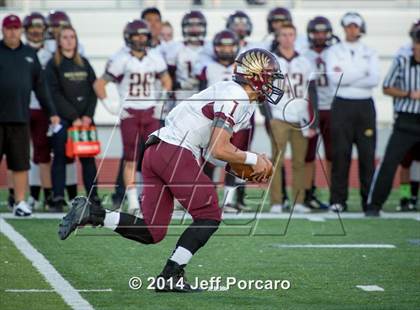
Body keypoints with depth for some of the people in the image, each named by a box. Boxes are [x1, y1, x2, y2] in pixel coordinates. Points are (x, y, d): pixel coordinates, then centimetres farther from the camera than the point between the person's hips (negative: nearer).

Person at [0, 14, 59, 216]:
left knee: (21, 163, 4)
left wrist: (51, 112, 14)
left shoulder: (29, 54, 13)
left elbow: (40, 86, 16)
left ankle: (20, 202, 10)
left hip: (20, 118, 3)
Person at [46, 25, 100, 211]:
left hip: (85, 119, 3)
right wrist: (73, 117, -11)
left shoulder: (84, 64, 14)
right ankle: (58, 199, -5)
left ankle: (93, 198, 3)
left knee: (88, 158, 1)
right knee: (60, 158, -5)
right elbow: (55, 95, -7)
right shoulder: (53, 65, 2)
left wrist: (88, 115, -4)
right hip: (62, 118, -3)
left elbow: (93, 90, 9)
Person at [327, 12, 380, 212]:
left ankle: (369, 198, 4)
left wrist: (346, 78, -10)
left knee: (367, 153, -1)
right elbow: (333, 78, -9)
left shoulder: (369, 53, 11)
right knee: (341, 153, -4)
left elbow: (374, 80, -5)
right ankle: (338, 199, -1)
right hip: (342, 105, -2)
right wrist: (361, 73, -8)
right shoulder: (335, 51, 7)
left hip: (365, 106, 2)